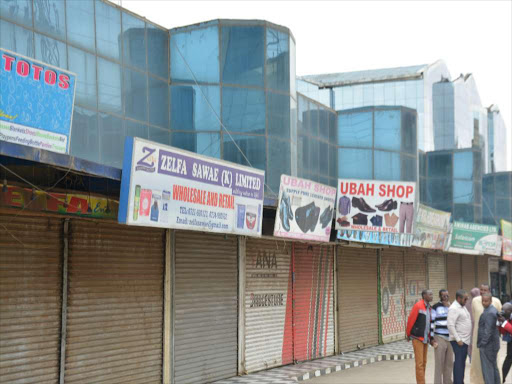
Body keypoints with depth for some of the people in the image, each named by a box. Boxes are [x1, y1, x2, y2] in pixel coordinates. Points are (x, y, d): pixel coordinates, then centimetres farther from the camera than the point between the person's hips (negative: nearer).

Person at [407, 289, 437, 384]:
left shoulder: (429, 308, 12)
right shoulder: (418, 306, -12)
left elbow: (430, 324, 13)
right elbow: (410, 320, -12)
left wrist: (431, 338, 7)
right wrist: (408, 334, -3)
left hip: (425, 339, 8)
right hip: (417, 338, -7)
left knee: (424, 363, 12)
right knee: (419, 363, -6)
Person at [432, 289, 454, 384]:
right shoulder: (436, 307, -3)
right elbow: (432, 322, -5)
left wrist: (449, 307, -2)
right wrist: (431, 338, -9)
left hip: (451, 338, 5)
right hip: (440, 338, -5)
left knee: (449, 362, 7)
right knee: (439, 362, -5)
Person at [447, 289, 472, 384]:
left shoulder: (463, 307, 15)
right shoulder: (454, 308, -15)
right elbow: (451, 325, -21)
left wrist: (468, 339, 16)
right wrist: (458, 340, -20)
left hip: (465, 340, 9)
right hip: (459, 341, -9)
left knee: (462, 362, 12)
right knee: (459, 362, -9)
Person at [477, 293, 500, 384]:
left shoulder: (489, 313, -20)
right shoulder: (493, 310, 12)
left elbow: (488, 331, -23)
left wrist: (482, 344, -19)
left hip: (487, 345, -10)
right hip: (493, 345, 10)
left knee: (487, 368, -5)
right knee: (494, 367, 16)